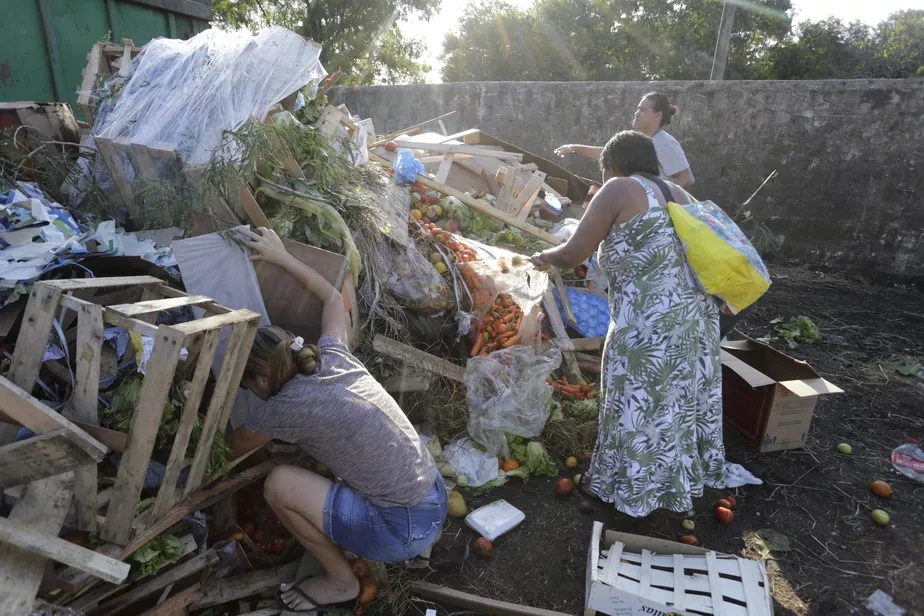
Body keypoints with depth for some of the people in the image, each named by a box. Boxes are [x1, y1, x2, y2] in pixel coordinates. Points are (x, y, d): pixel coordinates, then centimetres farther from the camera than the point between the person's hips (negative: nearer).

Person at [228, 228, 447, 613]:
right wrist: (282, 256, 25)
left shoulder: (289, 405, -14)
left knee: (279, 484, -8)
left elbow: (235, 448, 7)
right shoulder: (335, 357, 1)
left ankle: (340, 581, 13)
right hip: (435, 505, 8)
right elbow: (333, 297, 21)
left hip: (404, 530, -8)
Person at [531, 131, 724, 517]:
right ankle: (686, 475, 44)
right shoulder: (678, 194, 17)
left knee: (638, 405, 10)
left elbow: (572, 255, -7)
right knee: (683, 398, 23)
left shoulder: (619, 190, -5)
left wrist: (545, 258, 13)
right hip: (696, 314, 8)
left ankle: (627, 486, 30)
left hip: (650, 324, -8)